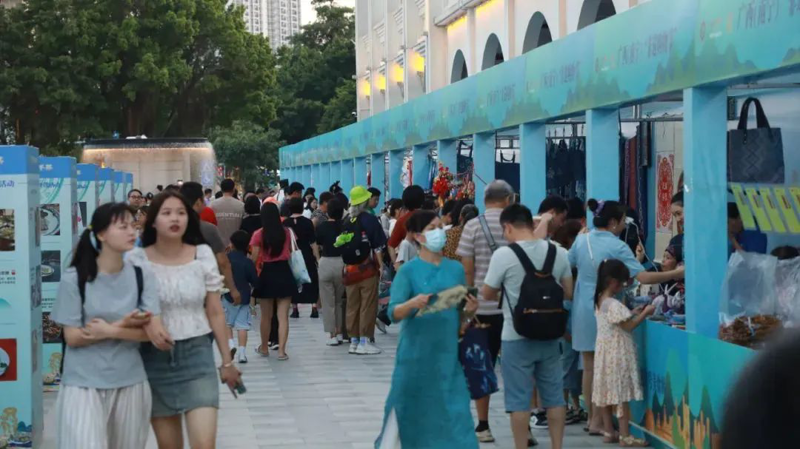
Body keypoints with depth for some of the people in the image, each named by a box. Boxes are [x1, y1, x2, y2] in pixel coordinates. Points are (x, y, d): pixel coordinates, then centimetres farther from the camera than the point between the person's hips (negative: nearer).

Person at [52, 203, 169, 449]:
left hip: (130, 383, 3)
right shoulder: (75, 278, -7)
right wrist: (122, 325, -17)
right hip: (83, 384, -3)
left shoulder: (141, 275, 0)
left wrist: (109, 331, -18)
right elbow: (72, 337, -10)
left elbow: (155, 331, -7)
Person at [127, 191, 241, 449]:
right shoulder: (135, 259, -5)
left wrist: (227, 360, 7)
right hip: (155, 358, 0)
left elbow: (215, 312, 5)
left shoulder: (203, 255, -1)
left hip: (197, 353, 0)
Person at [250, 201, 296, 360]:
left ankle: (264, 348, 29)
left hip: (267, 274, -1)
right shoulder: (287, 232, -2)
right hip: (284, 272, 1)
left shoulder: (258, 235, -9)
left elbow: (254, 258, -9)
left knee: (266, 316, 14)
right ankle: (281, 350, -3)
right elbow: (291, 252, 7)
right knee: (283, 316, 2)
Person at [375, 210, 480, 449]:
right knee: (407, 409, 6)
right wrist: (413, 303, -30)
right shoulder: (409, 270, -4)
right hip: (416, 353, -3)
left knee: (452, 411, -1)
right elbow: (394, 313, -11)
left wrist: (469, 311, -7)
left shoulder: (456, 269, 7)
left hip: (447, 353, 3)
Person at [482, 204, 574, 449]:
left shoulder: (503, 255, -14)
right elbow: (568, 293, 8)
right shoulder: (558, 253, 0)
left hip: (517, 336, -4)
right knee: (554, 396, 12)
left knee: (519, 399, 3)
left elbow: (487, 294, -3)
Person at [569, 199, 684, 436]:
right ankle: (597, 422, 4)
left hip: (583, 309, 6)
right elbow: (643, 277, -20)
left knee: (589, 367, 13)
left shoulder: (581, 240, 3)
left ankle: (591, 417, 21)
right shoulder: (617, 247, -14)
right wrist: (675, 274, -16)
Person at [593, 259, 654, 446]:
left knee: (607, 391, 12)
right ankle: (625, 436, -2)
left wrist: (634, 313, 10)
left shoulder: (600, 301, 8)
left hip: (605, 350, 9)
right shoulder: (614, 305, -20)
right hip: (617, 353, -9)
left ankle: (609, 432, 19)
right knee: (621, 392, -5)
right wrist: (644, 313, -8)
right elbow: (629, 326, -17)